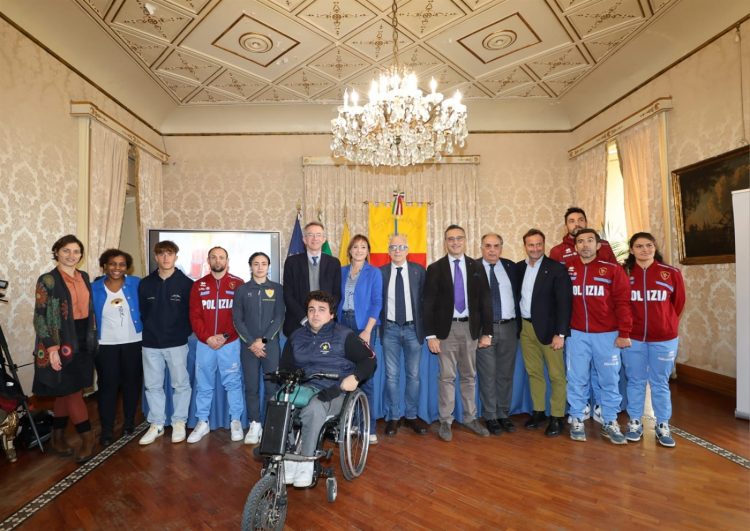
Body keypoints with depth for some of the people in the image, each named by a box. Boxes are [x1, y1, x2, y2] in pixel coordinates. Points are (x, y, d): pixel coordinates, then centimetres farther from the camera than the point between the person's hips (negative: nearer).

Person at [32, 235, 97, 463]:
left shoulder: (84, 277, 8)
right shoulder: (47, 280, -9)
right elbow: (40, 317, -11)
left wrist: (93, 338, 12)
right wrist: (51, 348, -17)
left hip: (83, 341, 6)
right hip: (62, 342, -6)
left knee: (66, 392, 14)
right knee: (71, 391, -1)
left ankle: (58, 438, 25)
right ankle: (88, 437, 10)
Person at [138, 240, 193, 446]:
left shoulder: (186, 283, -4)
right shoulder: (145, 283, 5)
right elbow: (141, 312, 11)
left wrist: (184, 333, -3)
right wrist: (149, 331, 7)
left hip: (177, 343, -3)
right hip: (151, 344, 3)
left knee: (180, 384, 5)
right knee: (152, 385, 10)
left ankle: (179, 423, 20)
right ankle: (156, 424, 25)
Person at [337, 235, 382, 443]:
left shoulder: (374, 272, 1)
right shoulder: (342, 272, 11)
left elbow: (377, 303, -5)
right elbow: (338, 299, 12)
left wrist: (367, 331, -14)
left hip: (364, 325, -3)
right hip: (343, 323, 3)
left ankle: (369, 426, 4)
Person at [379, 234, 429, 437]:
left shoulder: (418, 270, 1)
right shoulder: (380, 272, 1)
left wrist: (424, 327, 0)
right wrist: (380, 322, -1)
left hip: (413, 328, 0)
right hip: (390, 329, 0)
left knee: (413, 374, 9)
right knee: (391, 375, 6)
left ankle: (411, 415, 24)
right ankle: (393, 417, 19)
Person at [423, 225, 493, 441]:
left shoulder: (477, 267, 5)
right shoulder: (435, 268, -2)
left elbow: (485, 300, 5)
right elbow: (428, 304, -4)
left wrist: (486, 332, 0)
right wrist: (431, 335, -9)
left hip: (470, 327, 3)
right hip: (447, 328, -2)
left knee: (469, 376, 14)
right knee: (447, 377, 3)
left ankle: (470, 418, 28)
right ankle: (445, 422, 15)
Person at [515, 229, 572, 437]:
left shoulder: (556, 268, -9)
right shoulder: (518, 268, 6)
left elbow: (564, 302, -11)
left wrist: (560, 333, -15)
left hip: (548, 328, -4)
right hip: (526, 328, 5)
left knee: (556, 375, 4)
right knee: (533, 372, 14)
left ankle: (557, 417, 15)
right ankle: (538, 411, 26)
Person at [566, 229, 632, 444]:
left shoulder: (612, 269, -3)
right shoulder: (567, 269, 2)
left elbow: (622, 302, -4)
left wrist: (624, 333, -7)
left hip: (607, 334, 0)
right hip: (577, 334, 1)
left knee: (610, 380, 9)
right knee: (577, 380, 7)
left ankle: (610, 423, 23)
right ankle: (576, 420, 20)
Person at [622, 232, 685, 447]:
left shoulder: (671, 273, -3)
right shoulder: (624, 273, -4)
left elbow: (679, 302, 9)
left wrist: (667, 324, 15)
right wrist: (627, 325, 7)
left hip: (664, 339, 0)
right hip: (633, 339, 0)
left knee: (660, 383, 11)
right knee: (635, 382, 10)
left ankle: (663, 426, 25)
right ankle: (634, 423, 23)